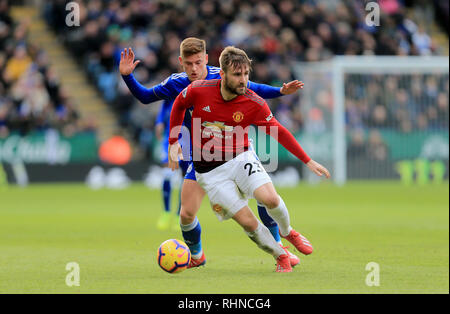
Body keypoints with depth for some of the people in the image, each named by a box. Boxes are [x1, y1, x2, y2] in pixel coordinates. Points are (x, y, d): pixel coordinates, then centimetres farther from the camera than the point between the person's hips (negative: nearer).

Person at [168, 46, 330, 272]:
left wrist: (308, 162, -3)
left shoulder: (254, 103, -12)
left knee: (269, 198, -24)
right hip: (210, 171, -1)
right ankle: (280, 256, 14)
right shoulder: (198, 91, -15)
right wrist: (173, 142, 3)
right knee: (248, 222, -11)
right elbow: (178, 106, 7)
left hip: (241, 159, 1)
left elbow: (279, 132, -1)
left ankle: (287, 232, 9)